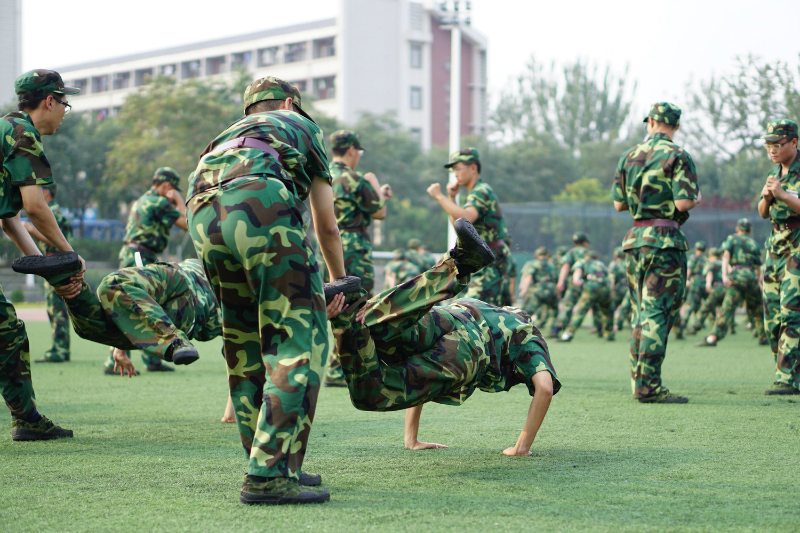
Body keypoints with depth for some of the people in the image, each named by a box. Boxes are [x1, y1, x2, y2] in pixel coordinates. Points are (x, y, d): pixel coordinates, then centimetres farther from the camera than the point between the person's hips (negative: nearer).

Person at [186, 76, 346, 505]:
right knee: (300, 339, -4)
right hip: (260, 199, -6)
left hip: (202, 214, 6)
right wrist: (339, 281, 53)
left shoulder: (229, 134, 43)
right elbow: (326, 225, 36)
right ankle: (268, 474, -13)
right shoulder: (301, 126, 34)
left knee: (245, 349, 16)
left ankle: (270, 467, 20)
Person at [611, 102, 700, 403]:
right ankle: (648, 387, -12)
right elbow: (684, 203, -17)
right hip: (665, 241, -6)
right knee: (658, 314, -7)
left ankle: (639, 381, 18)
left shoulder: (629, 157, 10)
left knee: (641, 314, 15)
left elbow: (618, 204, 12)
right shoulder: (677, 157, -8)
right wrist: (696, 198, 5)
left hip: (635, 239, 6)